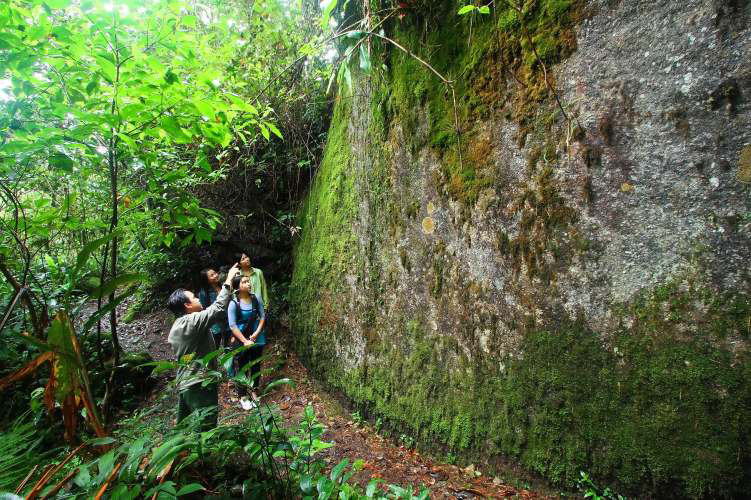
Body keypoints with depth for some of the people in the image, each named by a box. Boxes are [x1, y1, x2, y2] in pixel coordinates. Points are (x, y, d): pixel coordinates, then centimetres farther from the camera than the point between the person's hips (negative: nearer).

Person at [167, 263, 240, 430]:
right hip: (200, 384, -10)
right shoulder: (192, 321, -19)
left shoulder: (176, 326, 10)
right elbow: (218, 307, -24)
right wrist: (228, 280, -16)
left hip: (184, 384, 10)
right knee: (207, 428, -2)